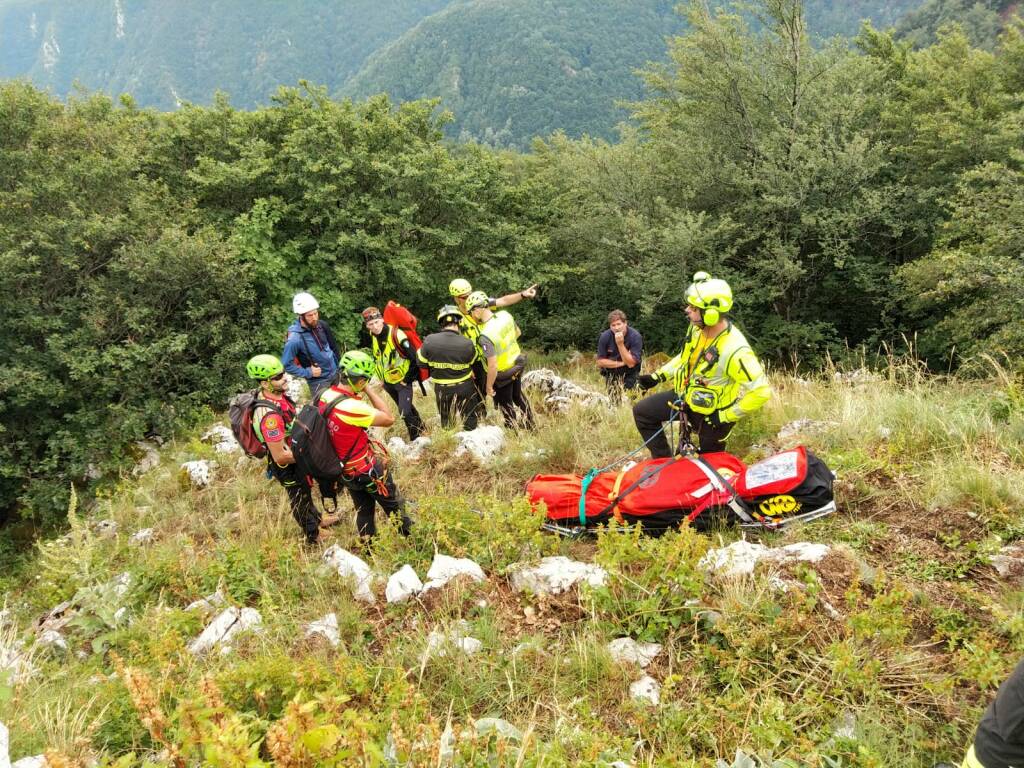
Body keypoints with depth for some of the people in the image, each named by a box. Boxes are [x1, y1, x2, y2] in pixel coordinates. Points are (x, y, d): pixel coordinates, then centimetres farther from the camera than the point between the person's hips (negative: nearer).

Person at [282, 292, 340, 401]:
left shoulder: (322, 325, -5)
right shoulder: (295, 338, -24)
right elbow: (287, 365, -19)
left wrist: (338, 366, 13)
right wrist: (308, 373, -19)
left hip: (335, 374, 6)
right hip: (318, 382, -6)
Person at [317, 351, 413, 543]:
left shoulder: (325, 396, -11)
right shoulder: (351, 407, -36)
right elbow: (389, 419, -25)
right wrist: (369, 389, -23)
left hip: (345, 468, 7)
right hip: (368, 469, -7)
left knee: (363, 509, 25)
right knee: (394, 505, 18)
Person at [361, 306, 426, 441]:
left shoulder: (397, 335, -26)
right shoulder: (372, 337, -3)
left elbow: (415, 359, -23)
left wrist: (408, 379, -17)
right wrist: (381, 378, 15)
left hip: (402, 381, -7)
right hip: (388, 382, 7)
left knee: (405, 412, -15)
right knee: (407, 407, 20)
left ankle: (417, 439, 4)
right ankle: (421, 429, 38)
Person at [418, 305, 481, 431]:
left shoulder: (429, 341, -18)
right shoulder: (467, 344, -22)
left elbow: (422, 362, -4)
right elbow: (474, 362, -3)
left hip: (442, 389, 2)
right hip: (465, 388, -1)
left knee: (446, 421, 22)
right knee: (469, 420, 18)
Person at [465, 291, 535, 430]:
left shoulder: (485, 336, -35)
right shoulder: (505, 315, -14)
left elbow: (493, 366, -34)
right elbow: (517, 332, 7)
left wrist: (489, 386, -19)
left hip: (503, 374, -7)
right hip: (517, 364, 8)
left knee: (506, 405, 16)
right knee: (518, 396, 31)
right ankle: (530, 425, 49)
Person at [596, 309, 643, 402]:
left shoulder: (635, 336, -22)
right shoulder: (605, 337, -15)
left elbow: (631, 363, -25)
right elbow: (600, 362, -11)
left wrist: (620, 344, -33)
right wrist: (620, 363, -18)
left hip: (630, 375, -1)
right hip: (611, 374, 1)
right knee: (614, 402, 1)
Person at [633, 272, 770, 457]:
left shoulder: (734, 349, -35)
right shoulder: (697, 327, -11)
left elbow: (761, 391, -32)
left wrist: (725, 417, -25)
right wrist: (657, 376, 6)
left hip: (711, 413, -7)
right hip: (686, 396, 7)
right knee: (642, 412, 6)